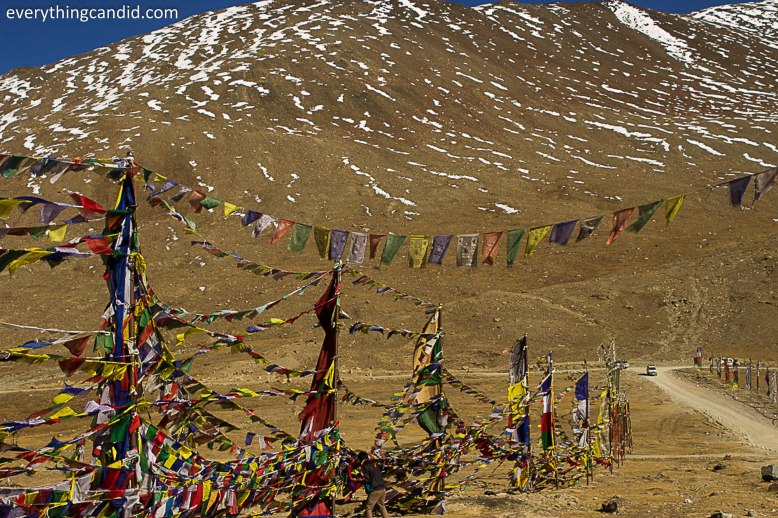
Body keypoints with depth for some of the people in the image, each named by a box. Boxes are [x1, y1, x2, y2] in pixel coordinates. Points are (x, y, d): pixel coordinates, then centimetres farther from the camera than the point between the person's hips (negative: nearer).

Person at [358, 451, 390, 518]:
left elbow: (367, 479, -14)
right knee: (382, 506, 23)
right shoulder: (375, 463, 13)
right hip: (383, 488, 7)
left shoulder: (365, 466, -9)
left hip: (374, 490, -7)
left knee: (368, 508, 2)